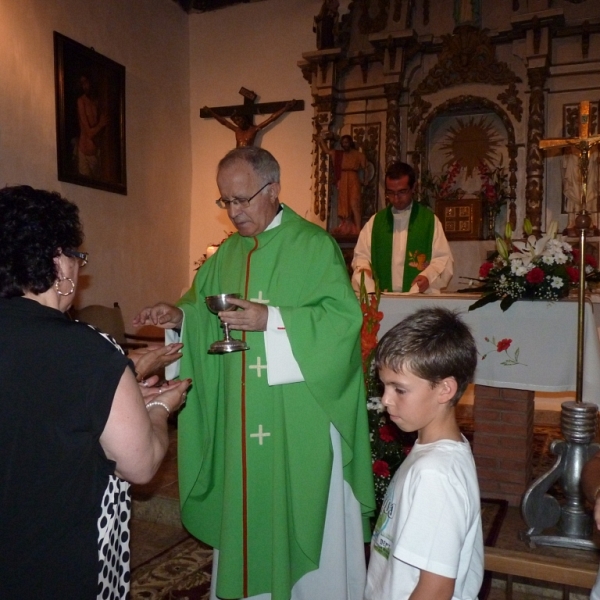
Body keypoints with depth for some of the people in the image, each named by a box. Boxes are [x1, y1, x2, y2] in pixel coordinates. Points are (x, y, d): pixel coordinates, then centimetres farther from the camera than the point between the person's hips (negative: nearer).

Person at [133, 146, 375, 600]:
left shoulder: (314, 245, -8)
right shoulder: (228, 253, 11)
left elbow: (344, 316, -17)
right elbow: (205, 312, 16)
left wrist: (272, 320, -24)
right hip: (240, 418, 6)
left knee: (303, 510, 7)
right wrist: (181, 315, -5)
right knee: (245, 506, 15)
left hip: (299, 419, -5)